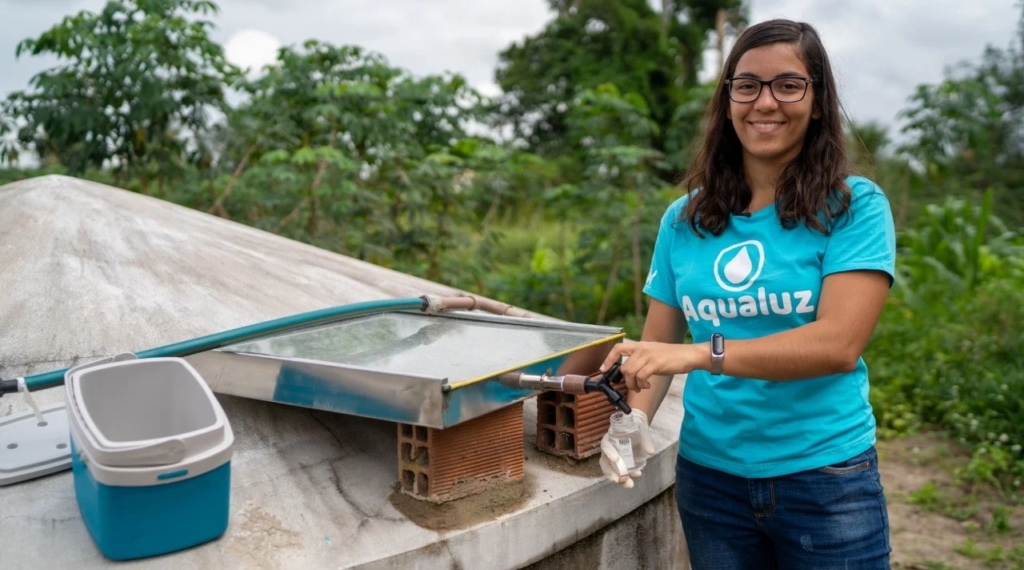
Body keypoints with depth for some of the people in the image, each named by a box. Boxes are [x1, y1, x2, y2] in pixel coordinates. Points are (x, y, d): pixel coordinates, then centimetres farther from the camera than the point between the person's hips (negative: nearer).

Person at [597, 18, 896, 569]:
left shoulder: (855, 206, -8)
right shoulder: (684, 219, 1)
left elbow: (839, 343, -20)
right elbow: (656, 344, 3)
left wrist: (703, 353, -30)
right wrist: (635, 417, -16)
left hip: (824, 479, -3)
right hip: (708, 475, 3)